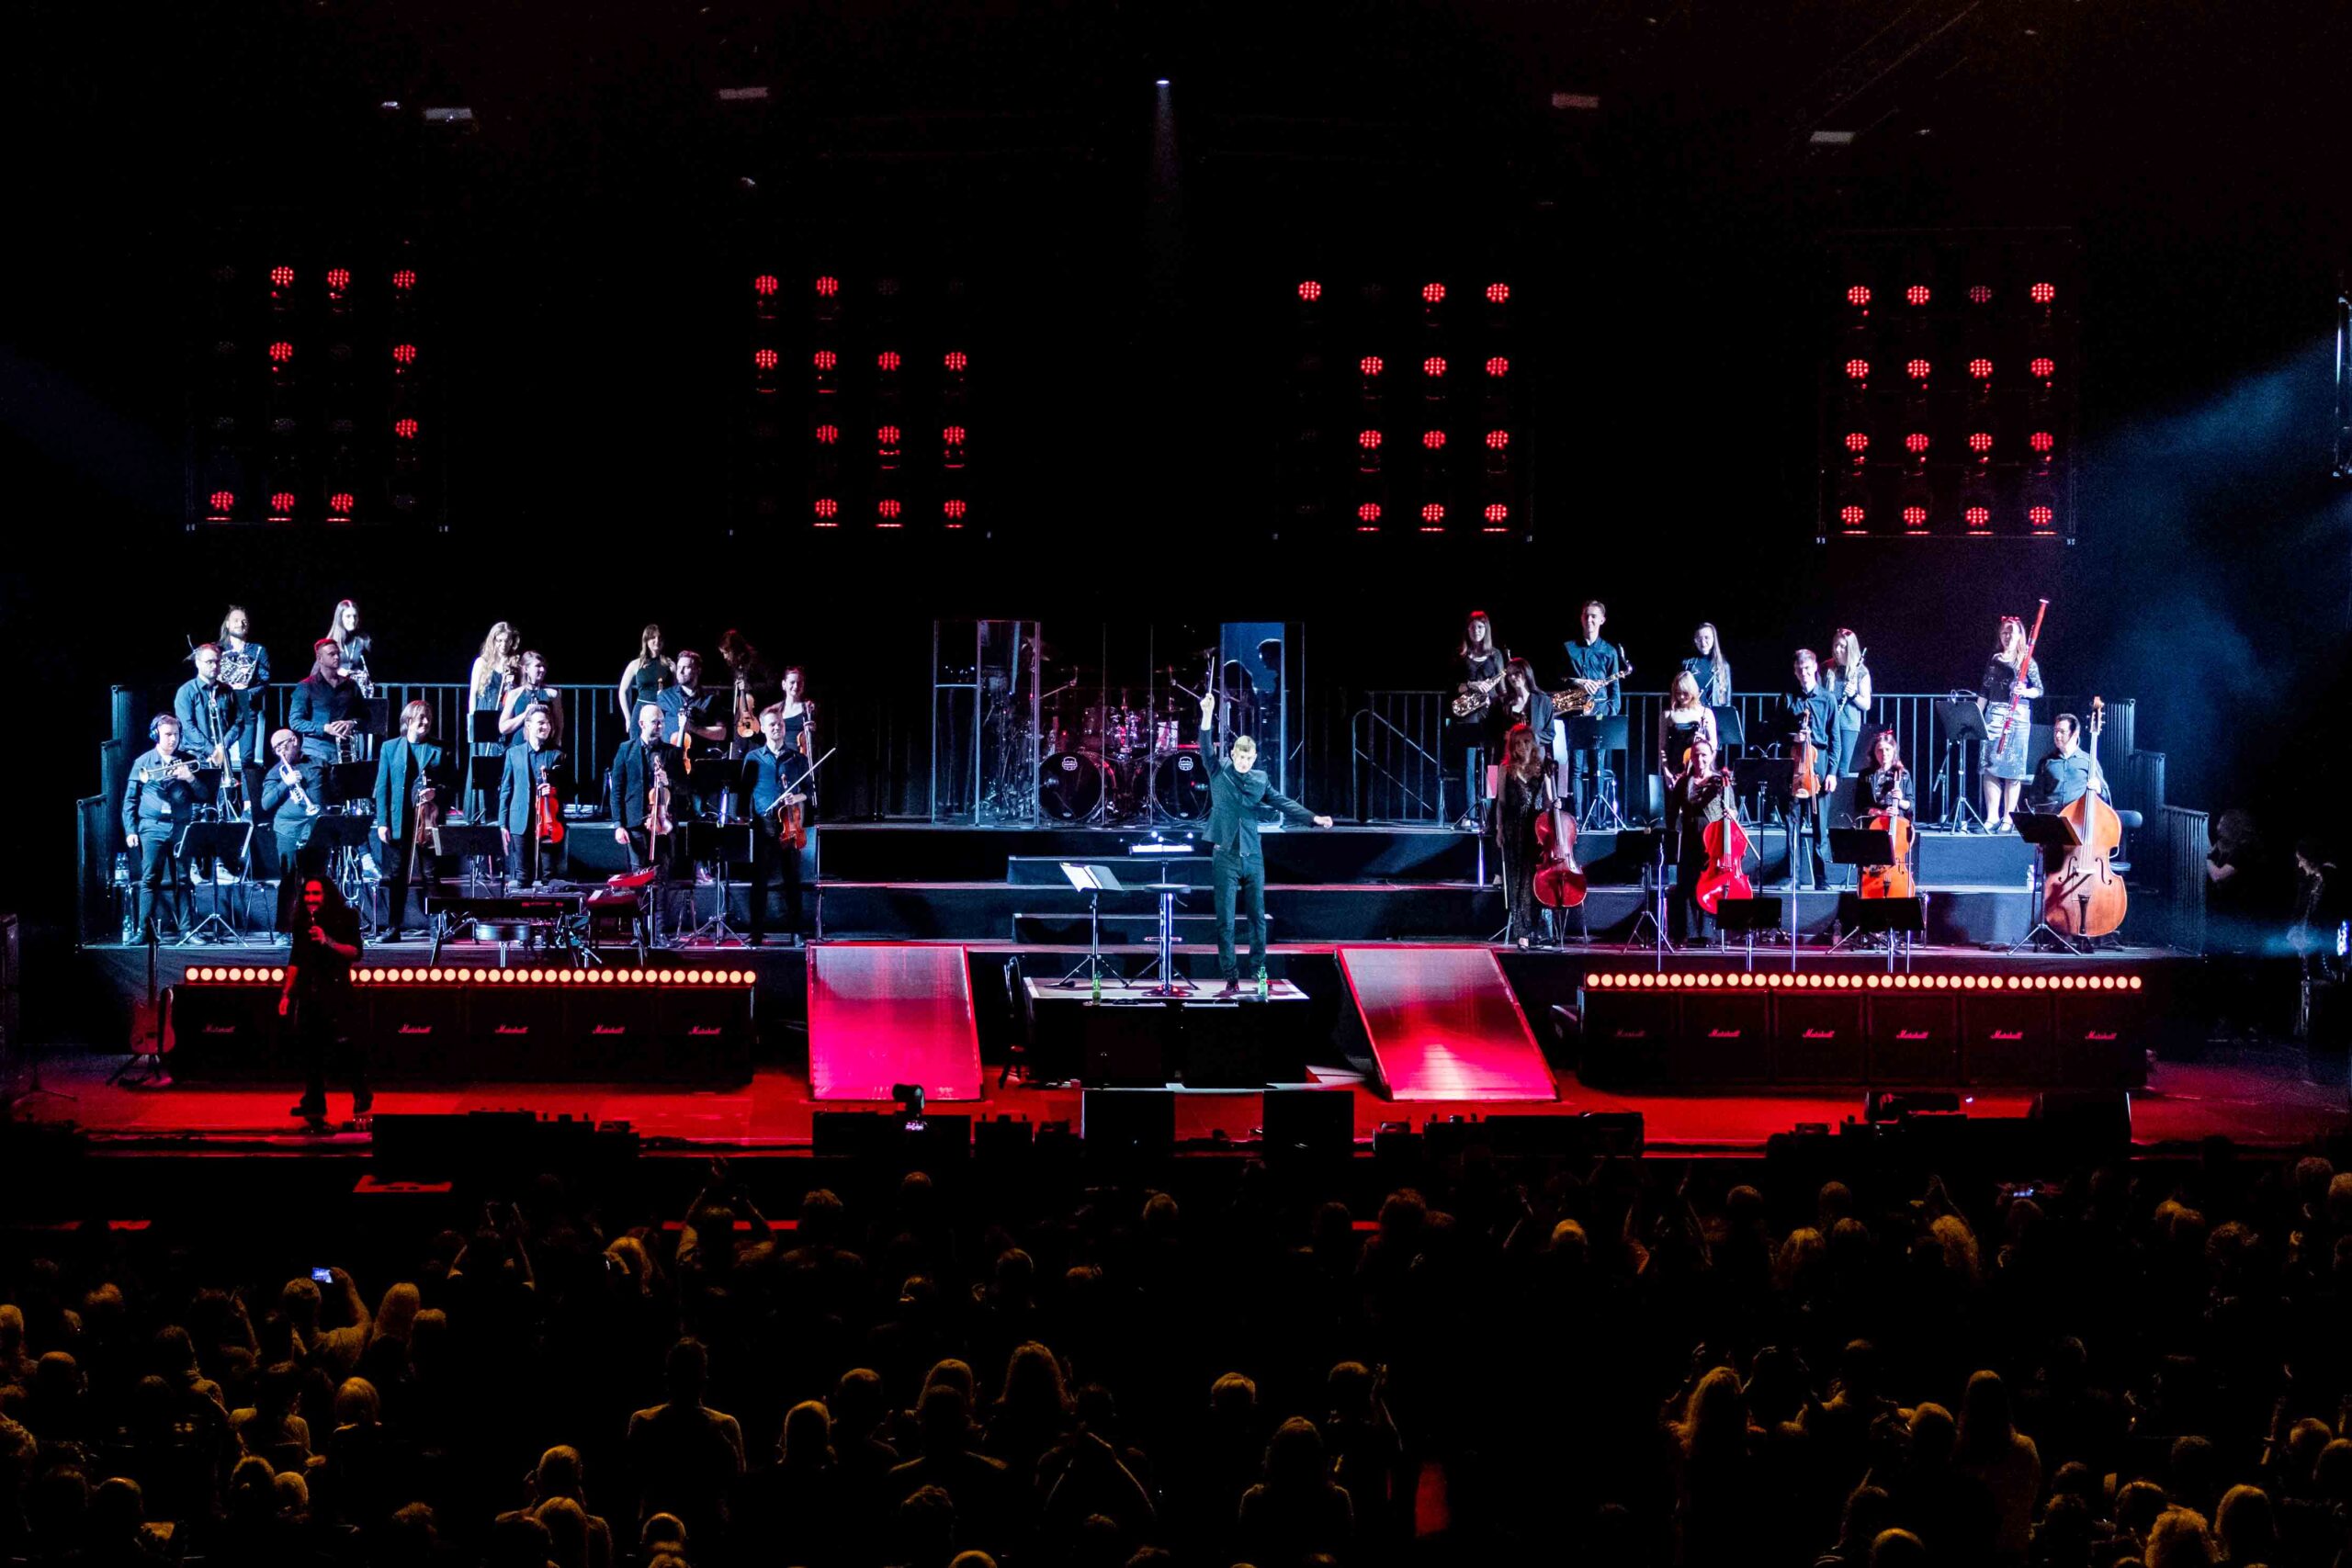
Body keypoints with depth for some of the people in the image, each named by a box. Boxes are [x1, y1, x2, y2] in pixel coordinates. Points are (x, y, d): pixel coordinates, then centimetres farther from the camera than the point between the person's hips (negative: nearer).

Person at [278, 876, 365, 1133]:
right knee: (311, 1052, 6)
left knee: (350, 1049, -10)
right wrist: (286, 994, 13)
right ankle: (315, 1110, 12)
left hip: (336, 994, -5)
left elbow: (355, 952, -9)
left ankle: (362, 1106, 2)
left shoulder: (345, 918, -1)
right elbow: (295, 960, 18)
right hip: (307, 994, 5)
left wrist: (328, 942, -22)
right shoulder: (302, 922, 12)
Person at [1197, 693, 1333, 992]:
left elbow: (1284, 803, 6)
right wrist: (1208, 715, -28)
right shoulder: (1219, 774, 0)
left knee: (1257, 915, 8)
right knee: (1225, 919, -2)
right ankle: (1230, 976, 3)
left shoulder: (1260, 780, 7)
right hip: (1225, 856, -3)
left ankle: (1258, 967, 22)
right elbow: (1206, 748, -13)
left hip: (1253, 856, 3)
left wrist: (1314, 818, -5)